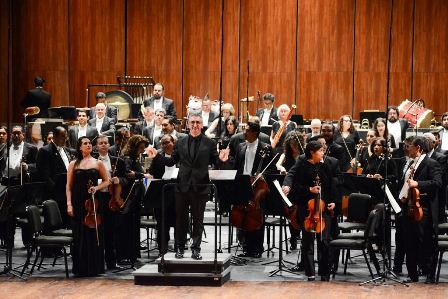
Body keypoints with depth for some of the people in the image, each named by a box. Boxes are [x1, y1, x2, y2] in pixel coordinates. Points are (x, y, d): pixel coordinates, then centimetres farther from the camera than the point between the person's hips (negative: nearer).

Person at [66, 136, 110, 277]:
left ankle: (94, 267, 8)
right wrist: (69, 204, -4)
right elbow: (69, 186, 5)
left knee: (94, 234, 0)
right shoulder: (73, 164, 6)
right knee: (79, 235, 1)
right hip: (78, 203, 0)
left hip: (93, 202, 0)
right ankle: (80, 268, 8)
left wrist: (97, 188, -7)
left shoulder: (98, 163, 7)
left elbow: (106, 181, 12)